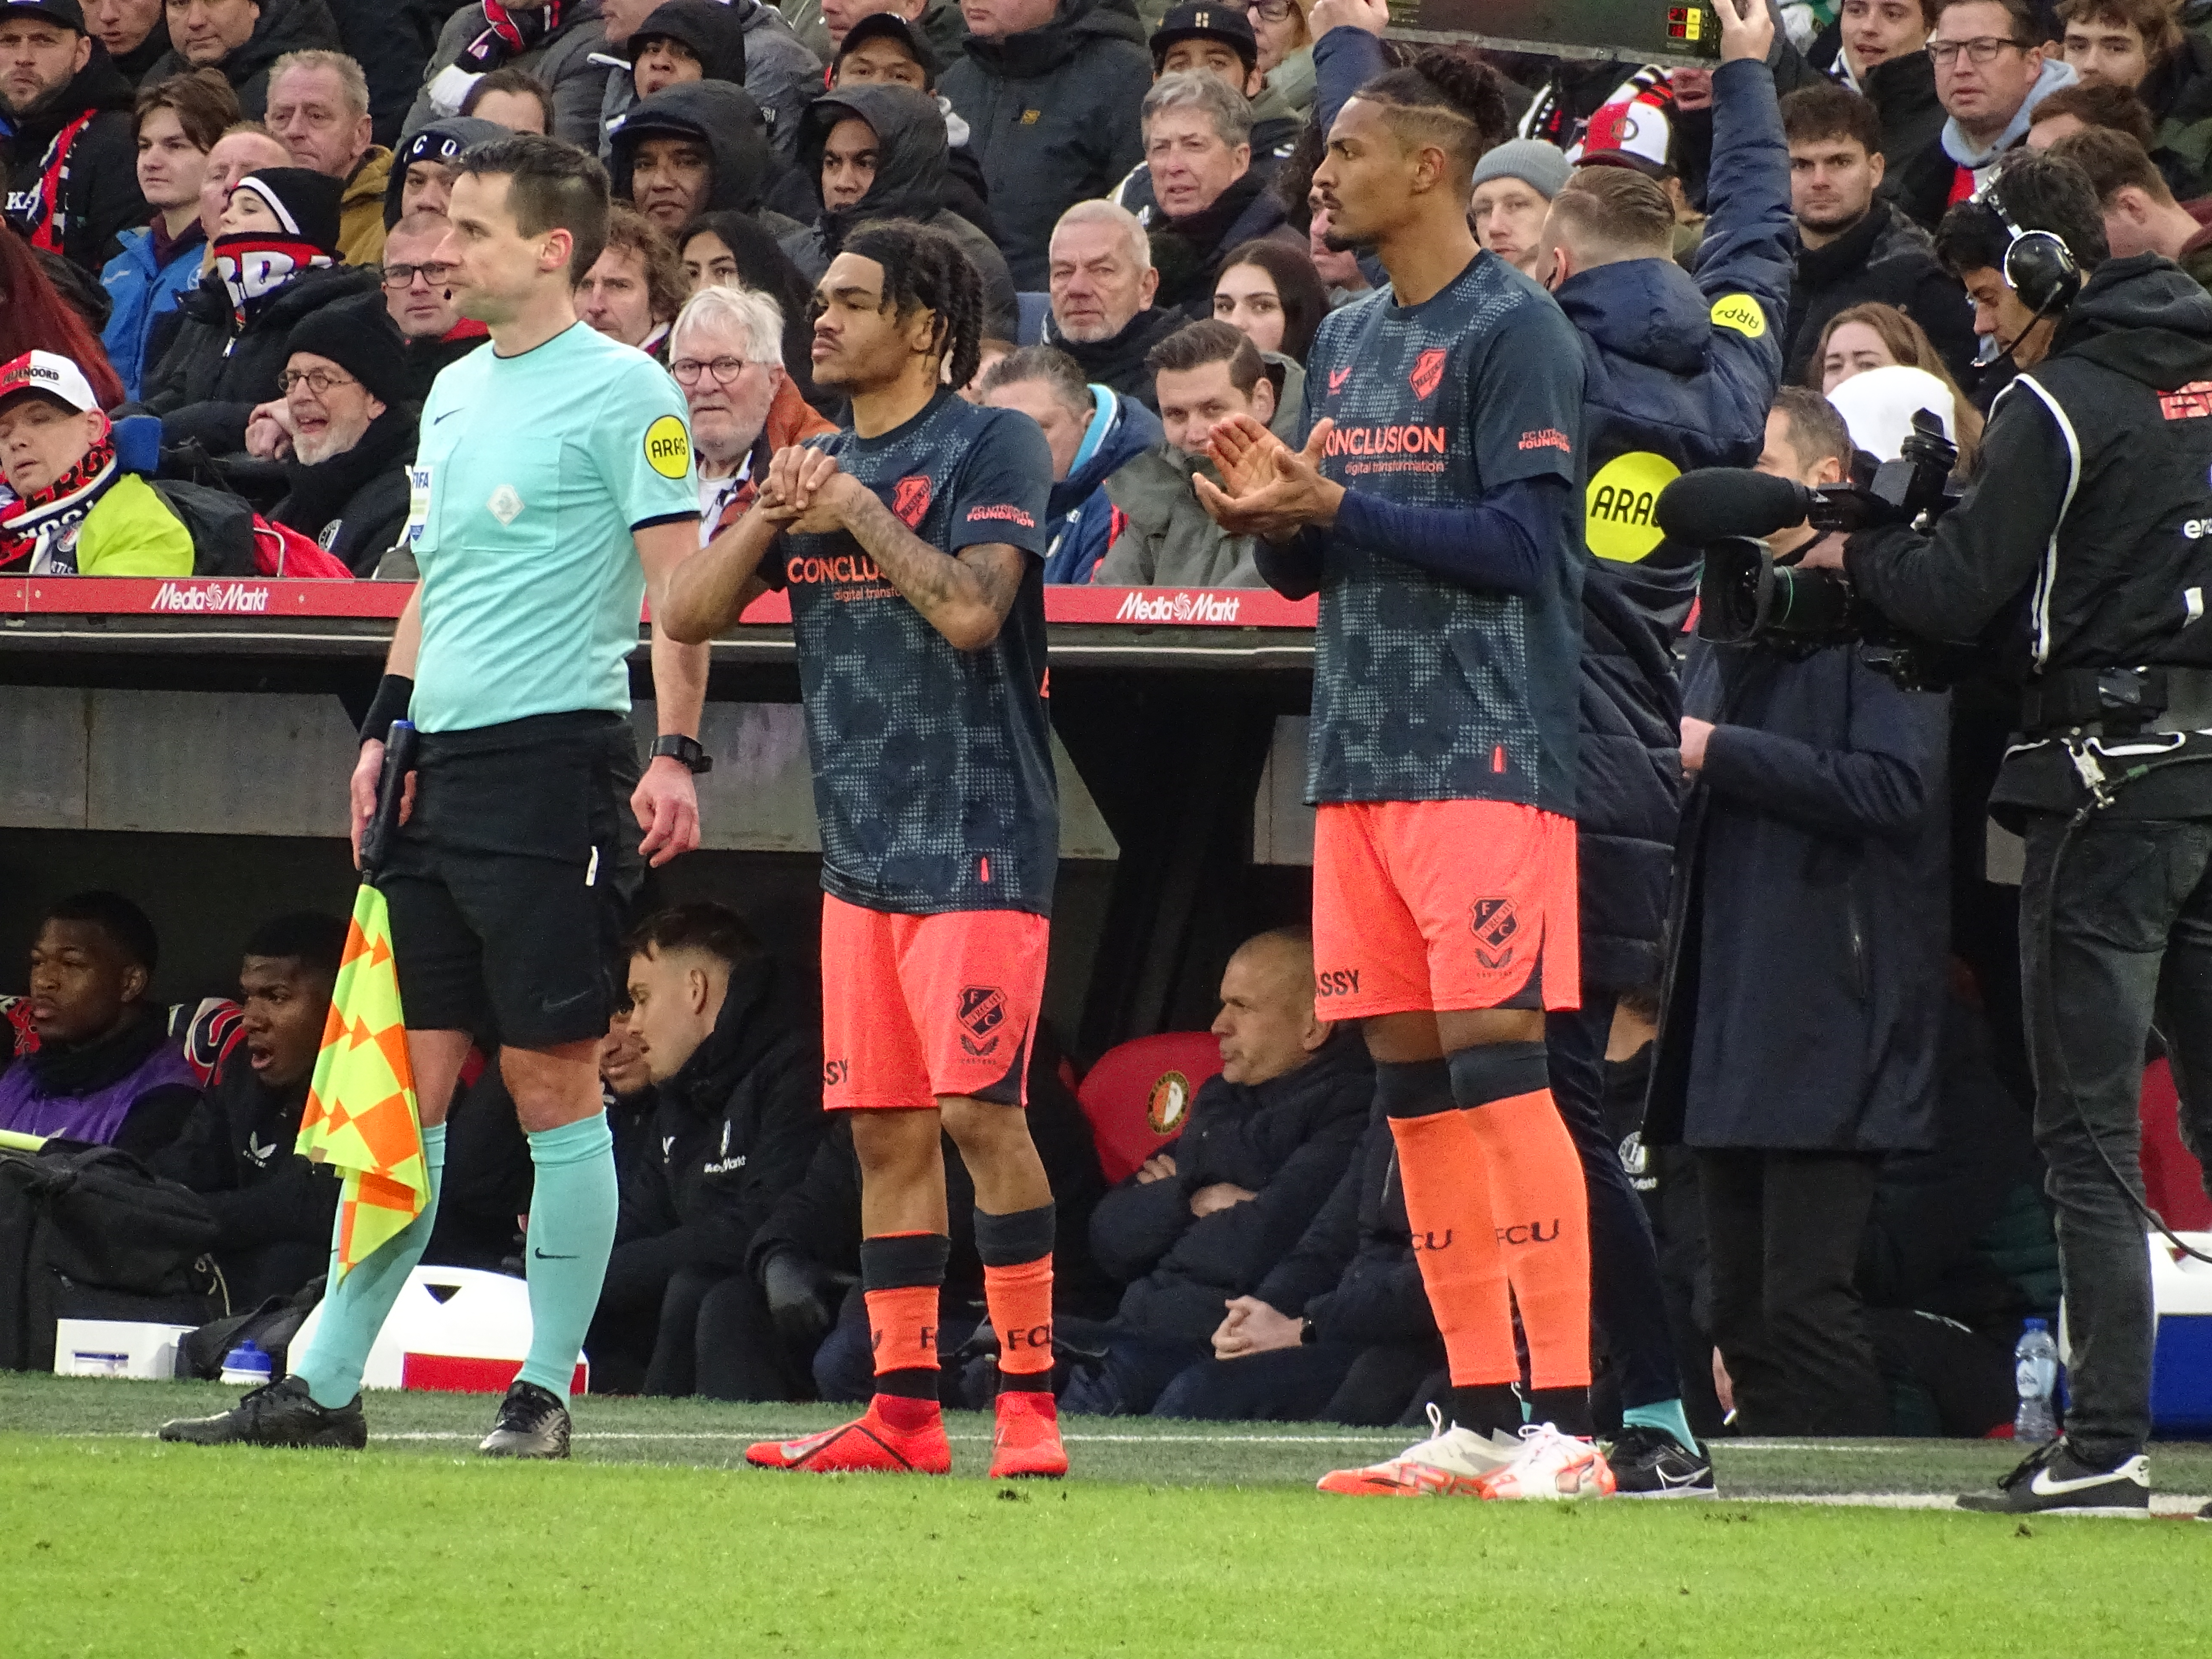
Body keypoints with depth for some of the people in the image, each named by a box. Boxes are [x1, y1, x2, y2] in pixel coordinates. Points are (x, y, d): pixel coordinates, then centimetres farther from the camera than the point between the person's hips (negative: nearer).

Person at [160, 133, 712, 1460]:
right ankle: (326, 1387, 8)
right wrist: (387, 727, 20)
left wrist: (678, 754, -18)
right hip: (440, 766, 7)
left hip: (553, 756, -7)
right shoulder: (456, 392, 17)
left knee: (553, 1078, -4)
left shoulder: (622, 391, -6)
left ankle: (547, 1389, 1)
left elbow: (678, 583, -10)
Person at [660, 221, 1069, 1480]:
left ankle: (1032, 1401, -9)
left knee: (978, 1106, -13)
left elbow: (972, 609, -19)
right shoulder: (820, 463, 16)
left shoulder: (991, 447, -5)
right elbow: (689, 614, 12)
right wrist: (772, 515, -3)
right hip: (862, 845, 7)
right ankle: (904, 1410, 10)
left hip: (976, 840, -7)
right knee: (885, 1127, 7)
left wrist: (859, 512, -10)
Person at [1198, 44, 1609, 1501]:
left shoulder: (1515, 330, -7)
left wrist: (1335, 508, -16)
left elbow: (1521, 544, -14)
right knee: (1412, 1082, 6)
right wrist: (1273, 520, -2)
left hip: (1484, 754, -8)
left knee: (1495, 1061, -12)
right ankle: (1481, 1419, 11)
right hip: (1360, 758, 8)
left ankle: (1567, 1421, -11)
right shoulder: (1345, 343, 17)